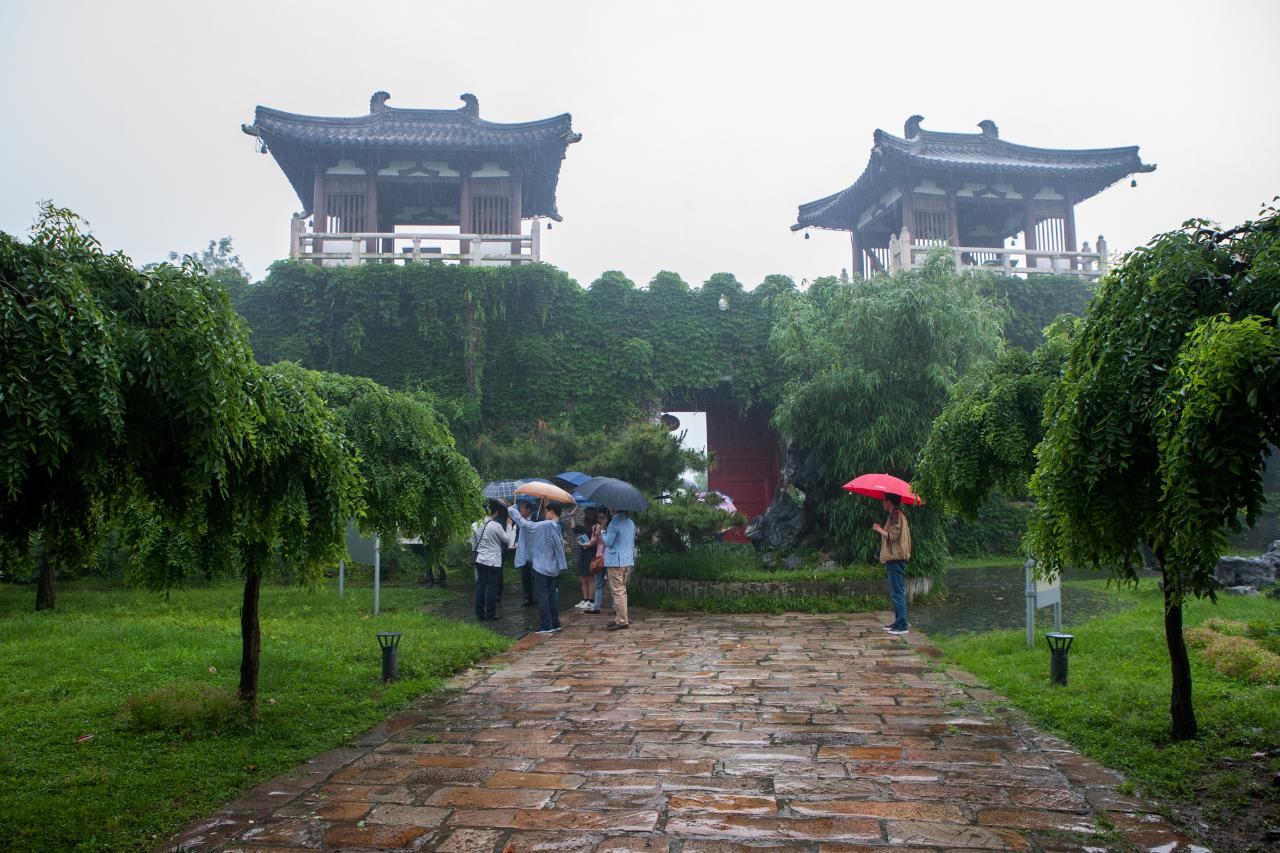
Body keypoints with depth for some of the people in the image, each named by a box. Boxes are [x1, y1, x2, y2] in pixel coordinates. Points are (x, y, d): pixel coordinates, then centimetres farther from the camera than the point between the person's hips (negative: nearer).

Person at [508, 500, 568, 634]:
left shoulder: (545, 525, -18)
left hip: (541, 567, -8)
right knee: (553, 594, 13)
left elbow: (525, 524, -13)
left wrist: (512, 511, -4)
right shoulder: (558, 527, 6)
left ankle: (546, 626, -1)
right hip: (554, 568, 8)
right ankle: (555, 623, 18)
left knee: (542, 596, -2)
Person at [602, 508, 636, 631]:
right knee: (622, 591, 17)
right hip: (628, 561, 8)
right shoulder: (631, 523, 11)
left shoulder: (614, 523, -15)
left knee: (618, 591, -4)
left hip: (616, 562, -8)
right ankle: (621, 617, 21)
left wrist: (602, 531, 0)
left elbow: (608, 542, -14)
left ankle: (622, 621, -5)